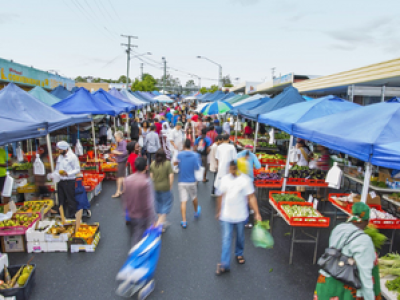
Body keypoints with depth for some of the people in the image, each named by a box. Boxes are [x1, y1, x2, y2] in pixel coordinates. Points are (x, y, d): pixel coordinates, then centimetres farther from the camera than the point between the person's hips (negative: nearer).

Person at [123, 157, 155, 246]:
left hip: (131, 214, 6)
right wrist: (151, 221, -13)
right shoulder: (146, 182, -24)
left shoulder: (127, 179, -6)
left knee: (135, 235, 21)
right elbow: (149, 203, -21)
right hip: (143, 215, -5)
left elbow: (125, 198, 5)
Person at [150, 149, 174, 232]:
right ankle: (160, 222, -1)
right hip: (166, 187, -4)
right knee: (166, 204, 9)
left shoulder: (153, 164, -4)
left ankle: (162, 221, 32)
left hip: (156, 187, 4)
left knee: (159, 204, 19)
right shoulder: (167, 164, -15)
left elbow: (151, 175, 2)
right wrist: (170, 186, -4)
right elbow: (171, 176, -16)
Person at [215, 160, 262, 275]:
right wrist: (219, 211, 15)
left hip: (240, 215, -1)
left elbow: (251, 197, -9)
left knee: (240, 237, 18)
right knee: (226, 239, 1)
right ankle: (224, 264, 9)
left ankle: (239, 254, 44)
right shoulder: (225, 179, -1)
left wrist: (257, 213, -15)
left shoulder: (245, 180, -10)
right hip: (226, 216, 1)